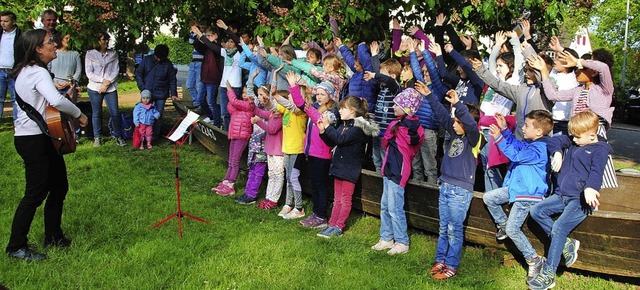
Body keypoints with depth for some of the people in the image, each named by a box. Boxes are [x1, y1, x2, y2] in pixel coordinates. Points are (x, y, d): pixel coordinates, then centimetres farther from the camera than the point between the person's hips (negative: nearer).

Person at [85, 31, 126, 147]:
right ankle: (97, 137, 17)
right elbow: (89, 73, -4)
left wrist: (107, 82, -11)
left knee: (115, 113, -1)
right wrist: (103, 80, -12)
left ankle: (118, 136, 12)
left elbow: (115, 71, 2)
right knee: (96, 113, 7)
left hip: (110, 88, 1)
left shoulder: (113, 54, 6)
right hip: (95, 88, -1)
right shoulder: (90, 54, 1)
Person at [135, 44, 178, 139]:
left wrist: (173, 94, -1)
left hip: (161, 95, 0)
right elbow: (138, 74, 4)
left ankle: (155, 136, 14)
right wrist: (142, 88, -6)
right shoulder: (146, 60, -2)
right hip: (147, 93, 0)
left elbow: (172, 80, 4)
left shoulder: (168, 64, -2)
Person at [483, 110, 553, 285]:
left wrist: (499, 138, -32)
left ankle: (534, 260, 2)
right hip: (516, 187, 10)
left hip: (528, 194, -10)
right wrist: (504, 128, 17)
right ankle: (502, 224, 29)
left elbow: (515, 155, -32)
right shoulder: (531, 143, 5)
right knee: (489, 198, 12)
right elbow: (517, 144, 24)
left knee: (512, 229, -10)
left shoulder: (539, 150, -25)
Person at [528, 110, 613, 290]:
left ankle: (548, 275, -21)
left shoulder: (599, 150, -6)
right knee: (536, 211, -7)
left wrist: (590, 188, -40)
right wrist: (557, 152, -2)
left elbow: (596, 172, -20)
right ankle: (566, 244, -4)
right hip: (562, 195, 8)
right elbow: (555, 141, 21)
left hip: (581, 199, -8)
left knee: (559, 227, -24)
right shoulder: (572, 143, 15)